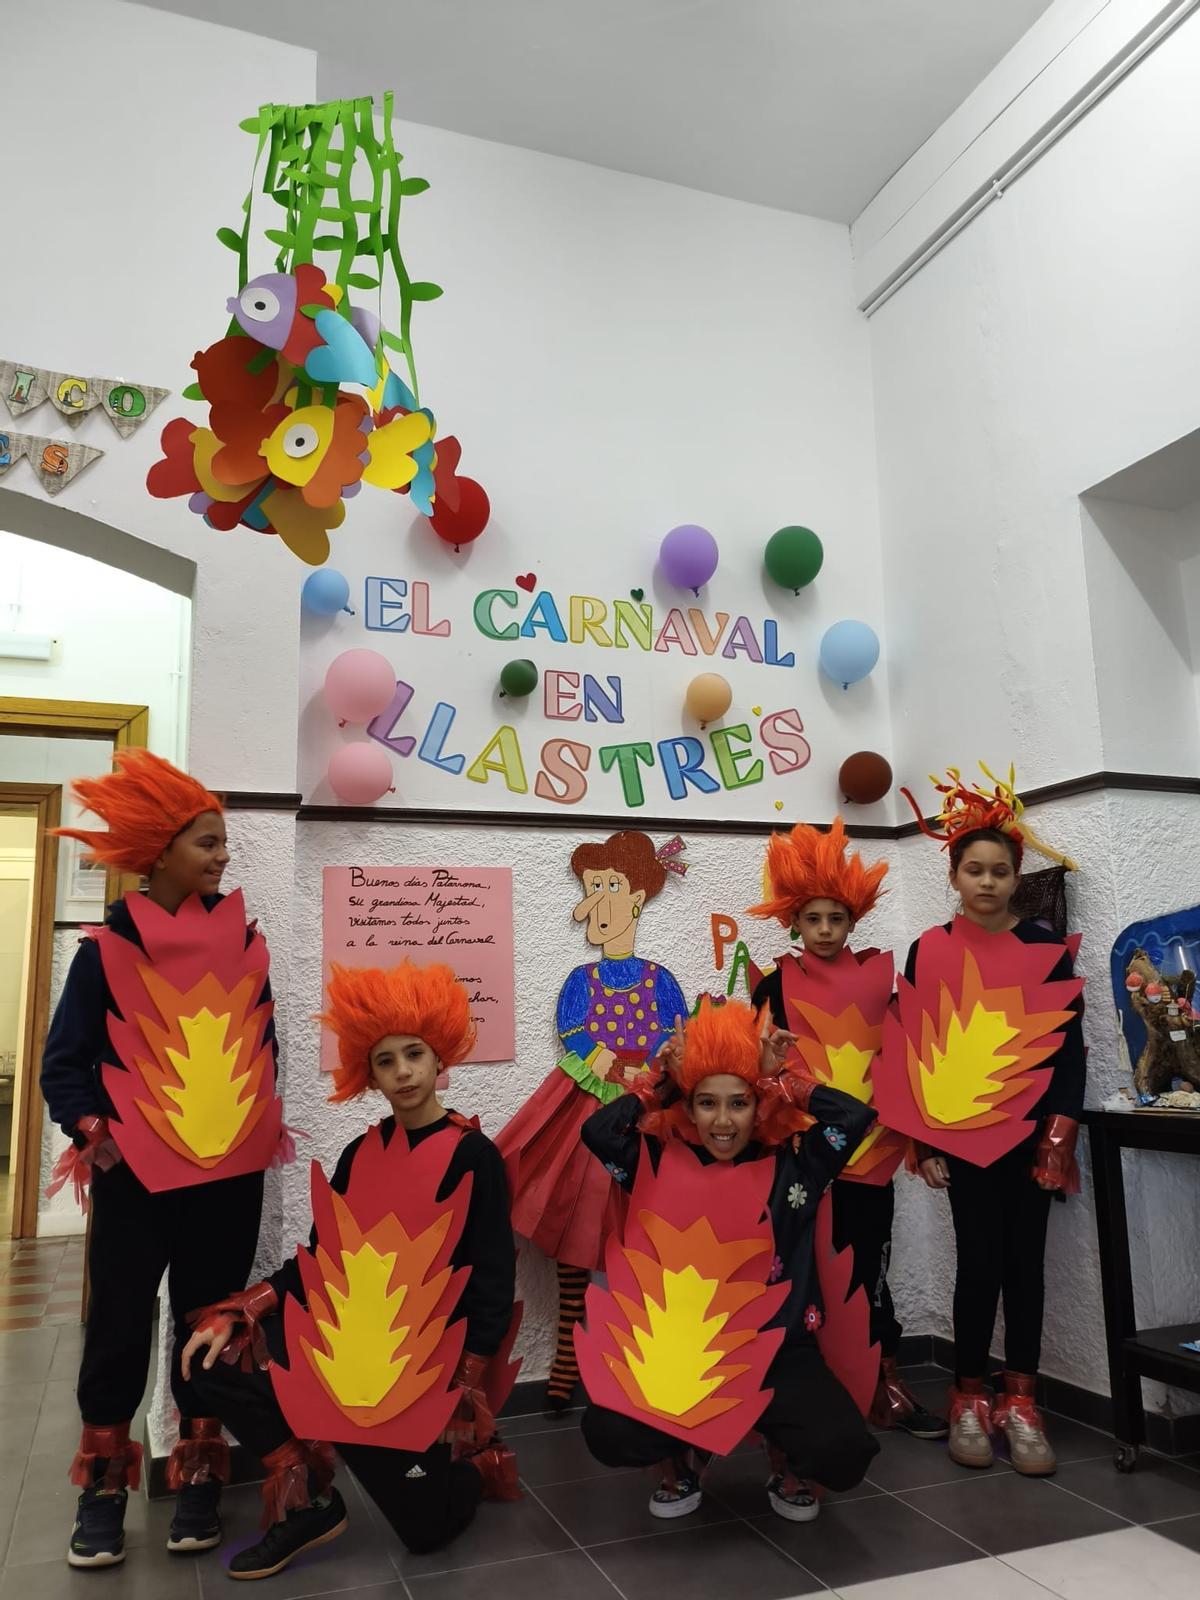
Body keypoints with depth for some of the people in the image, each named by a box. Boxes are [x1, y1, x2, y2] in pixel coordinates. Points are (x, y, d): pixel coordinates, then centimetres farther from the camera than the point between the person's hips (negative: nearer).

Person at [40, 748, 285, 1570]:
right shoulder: (107, 948, -6)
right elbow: (64, 1064, -2)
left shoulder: (244, 939, 3)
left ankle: (199, 1477, 27)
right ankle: (105, 1484, 26)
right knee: (120, 1327, 8)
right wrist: (95, 1134, -12)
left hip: (232, 1173, 3)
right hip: (136, 1176, -2)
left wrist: (263, 1119, 5)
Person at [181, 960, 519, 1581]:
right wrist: (232, 1316, -4)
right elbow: (321, 1260, 8)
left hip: (430, 1352, -5)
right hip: (353, 1336, 6)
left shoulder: (472, 1156, -10)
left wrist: (460, 1392, -15)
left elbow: (492, 1285, -10)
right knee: (217, 1355, -8)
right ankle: (307, 1501, 4)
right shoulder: (360, 1153, 6)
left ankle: (475, 1460, 23)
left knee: (427, 1524, -10)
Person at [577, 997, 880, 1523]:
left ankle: (787, 1468, 15)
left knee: (842, 1450, -25)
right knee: (607, 1431, -24)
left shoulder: (791, 1165, -1)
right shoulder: (664, 1163, 1)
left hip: (780, 1352, 0)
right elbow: (598, 1129, -14)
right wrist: (665, 1077, -5)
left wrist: (778, 1077, -7)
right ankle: (684, 1461, 14)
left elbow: (856, 1116, -15)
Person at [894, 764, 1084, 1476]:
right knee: (981, 1261, 2)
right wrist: (924, 1141, -1)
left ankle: (1021, 1400, 19)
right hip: (961, 1132, -1)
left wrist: (1060, 1134, -7)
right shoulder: (928, 952, 0)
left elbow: (1070, 1045, 1)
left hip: (1030, 1128, 1)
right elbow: (912, 1050, 2)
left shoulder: (1047, 949, 1)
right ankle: (971, 1397, 18)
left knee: (1025, 1260, 7)